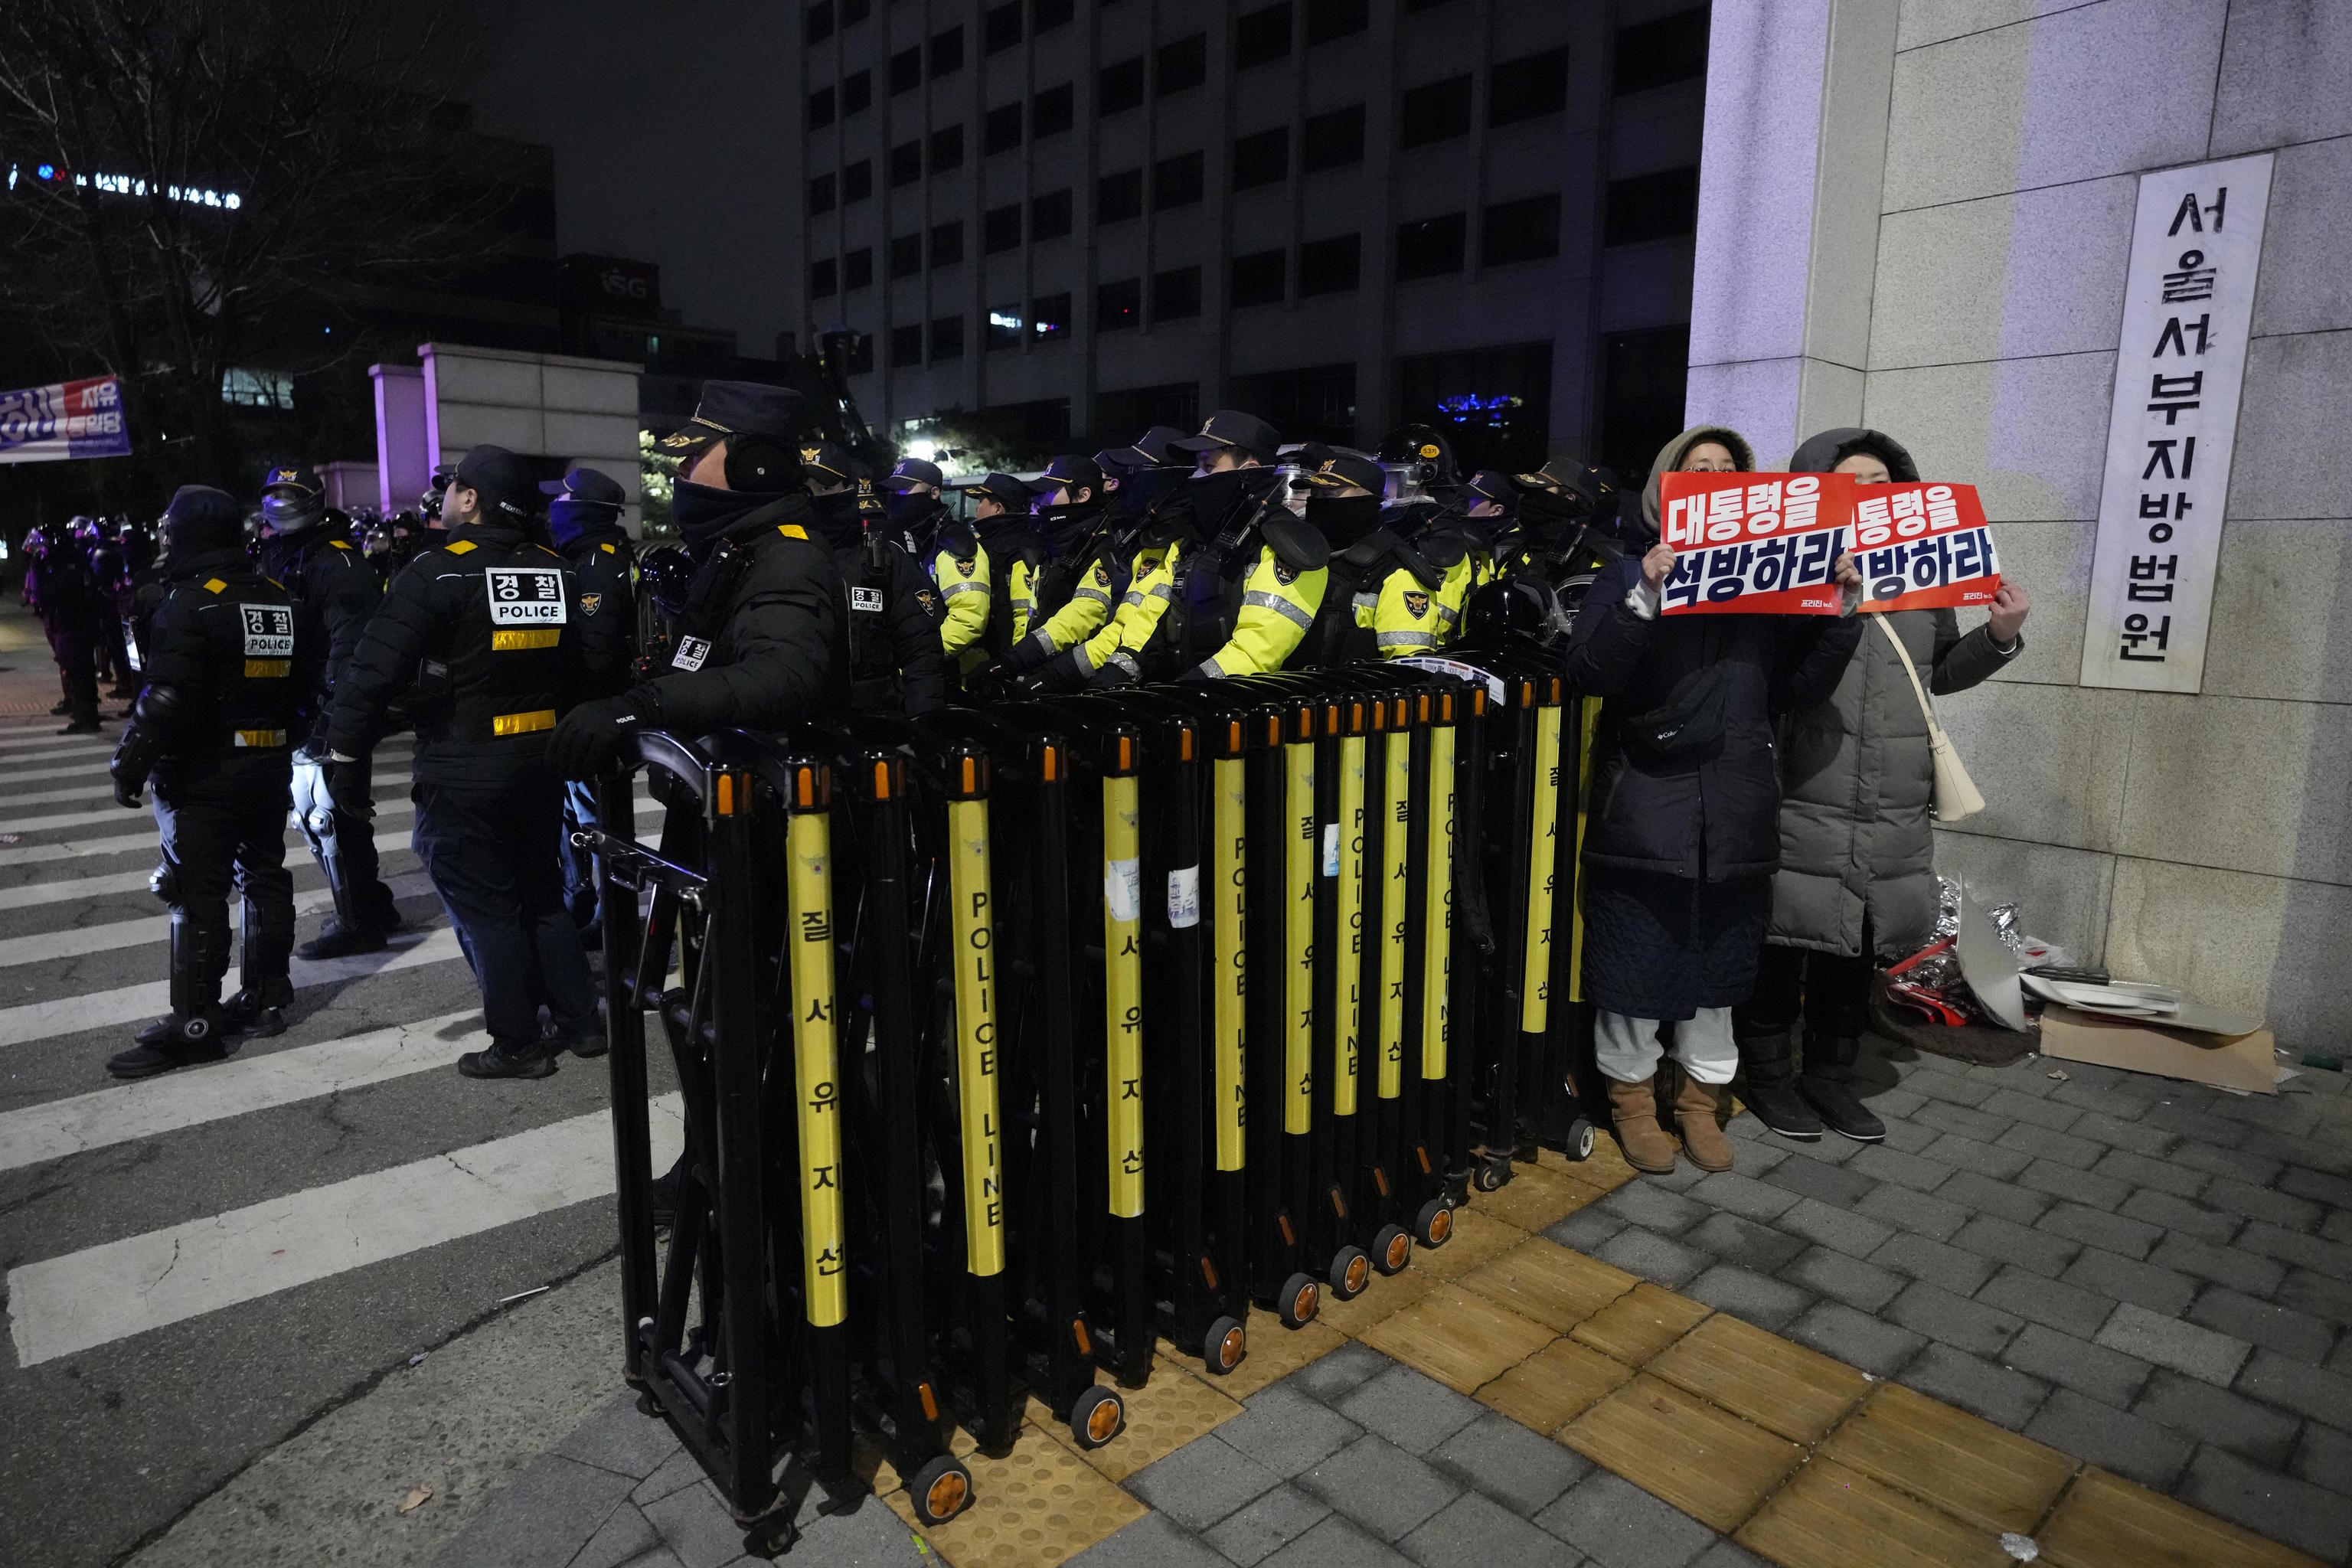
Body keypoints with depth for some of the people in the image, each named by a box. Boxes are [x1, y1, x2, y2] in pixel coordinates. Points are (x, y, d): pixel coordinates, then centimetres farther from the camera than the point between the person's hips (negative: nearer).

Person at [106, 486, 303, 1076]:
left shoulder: (190, 605, -16)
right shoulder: (279, 602, 9)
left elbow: (165, 700, -22)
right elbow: (297, 685, 15)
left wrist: (131, 763, -15)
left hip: (202, 777, -8)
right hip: (268, 767, 8)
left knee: (197, 895, -4)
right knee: (264, 878, 14)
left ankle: (194, 1024, 0)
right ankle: (266, 999, 23)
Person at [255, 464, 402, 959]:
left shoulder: (338, 562, -12)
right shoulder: (276, 559, 18)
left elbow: (351, 645, -22)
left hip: (328, 718, -10)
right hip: (298, 716, 10)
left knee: (331, 819, -5)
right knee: (313, 816, 16)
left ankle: (358, 923, 6)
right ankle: (374, 906, 28)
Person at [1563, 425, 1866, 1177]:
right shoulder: (1631, 571, 1)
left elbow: (1798, 689, 8)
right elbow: (1588, 674, -12)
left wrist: (1841, 610, -4)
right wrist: (1646, 597, -23)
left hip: (1737, 801, 4)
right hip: (1647, 798, -4)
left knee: (1721, 954, 13)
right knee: (1638, 954, 3)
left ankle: (1702, 1097, 29)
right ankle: (1632, 1094, 22)